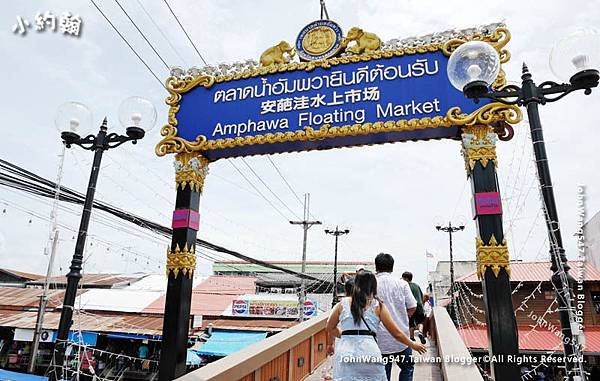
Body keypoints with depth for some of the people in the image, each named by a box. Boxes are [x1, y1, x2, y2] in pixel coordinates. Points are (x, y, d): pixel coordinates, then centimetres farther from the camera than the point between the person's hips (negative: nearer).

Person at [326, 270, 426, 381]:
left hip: (344, 354, 1)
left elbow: (330, 327, 23)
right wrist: (413, 345, 28)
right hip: (370, 351, -1)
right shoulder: (378, 306, 7)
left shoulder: (343, 304, 11)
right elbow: (396, 333, 11)